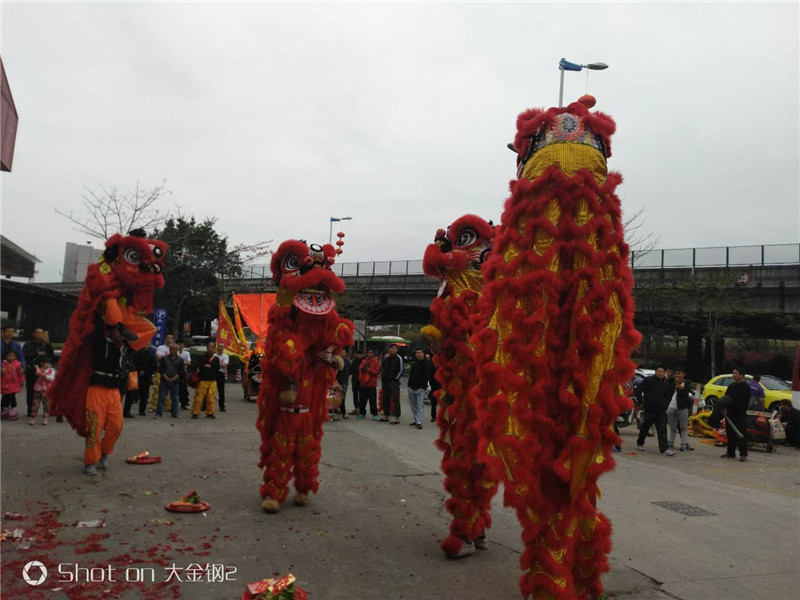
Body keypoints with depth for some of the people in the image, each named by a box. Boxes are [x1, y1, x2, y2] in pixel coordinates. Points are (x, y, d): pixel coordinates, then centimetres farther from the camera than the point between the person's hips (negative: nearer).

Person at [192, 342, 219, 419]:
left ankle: (210, 413, 13)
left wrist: (208, 366, -7)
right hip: (203, 380, -2)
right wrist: (212, 368, -7)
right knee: (198, 397, -6)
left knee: (211, 398, 2)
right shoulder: (202, 357, 4)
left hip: (212, 381, 2)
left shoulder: (216, 358, 11)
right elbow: (201, 367, -11)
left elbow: (217, 368, -4)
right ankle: (195, 413, 3)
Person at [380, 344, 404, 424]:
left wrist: (395, 378, -11)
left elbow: (401, 370, -9)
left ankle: (397, 418, -8)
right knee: (385, 399, 12)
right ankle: (386, 416, 23)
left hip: (394, 382, -7)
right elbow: (382, 367, 26)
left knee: (395, 399, -8)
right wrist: (382, 377, 15)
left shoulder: (399, 358, -6)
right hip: (385, 381, 7)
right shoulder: (386, 358, 14)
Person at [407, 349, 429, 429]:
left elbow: (427, 376, -9)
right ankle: (416, 420, 21)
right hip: (411, 387, 6)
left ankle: (419, 422, -12)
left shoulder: (425, 363, -6)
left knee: (420, 405, -9)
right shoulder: (413, 361, 11)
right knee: (413, 405, 12)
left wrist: (422, 385, -16)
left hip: (420, 388, -6)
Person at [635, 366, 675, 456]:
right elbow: (639, 392, -5)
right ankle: (639, 444, 29)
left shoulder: (666, 383, 8)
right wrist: (641, 403, -10)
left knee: (662, 430, -5)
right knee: (645, 428, 10)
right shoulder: (648, 380, -6)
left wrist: (665, 404, 11)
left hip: (661, 411, 3)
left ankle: (664, 449, -8)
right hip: (649, 409, -3)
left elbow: (667, 396, 21)